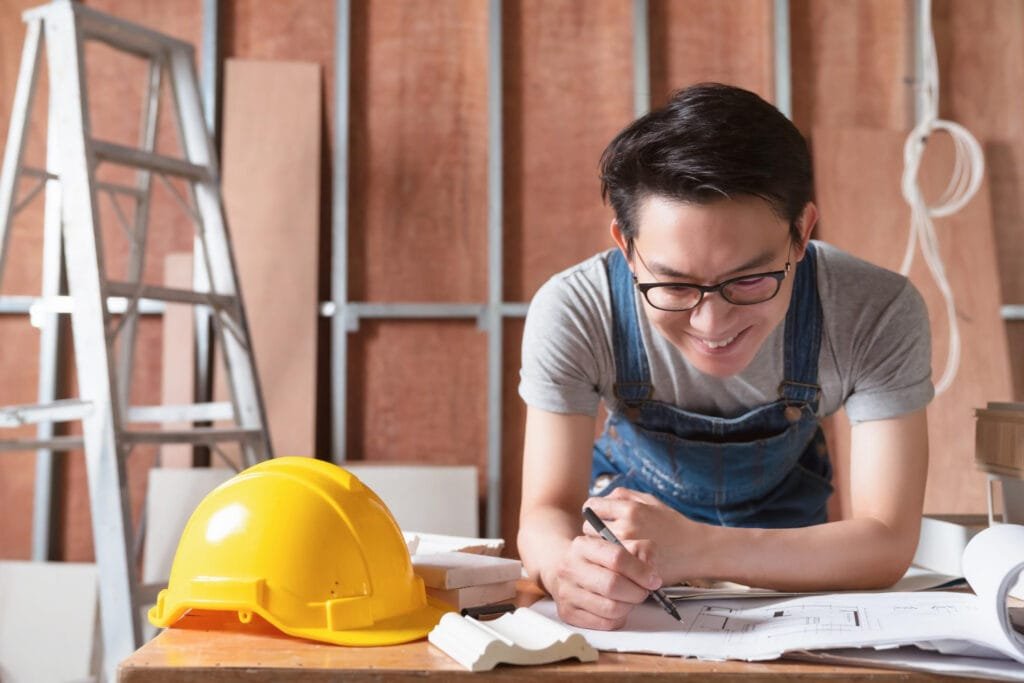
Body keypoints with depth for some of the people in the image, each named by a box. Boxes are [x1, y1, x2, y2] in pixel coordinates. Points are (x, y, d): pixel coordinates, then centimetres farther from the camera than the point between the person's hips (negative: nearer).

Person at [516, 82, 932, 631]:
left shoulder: (878, 313, -28)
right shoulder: (572, 313, -28)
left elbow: (888, 541, -28)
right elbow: (546, 511, -23)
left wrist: (695, 549, -43)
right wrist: (569, 566, -48)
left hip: (786, 548, 0)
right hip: (627, 510, 0)